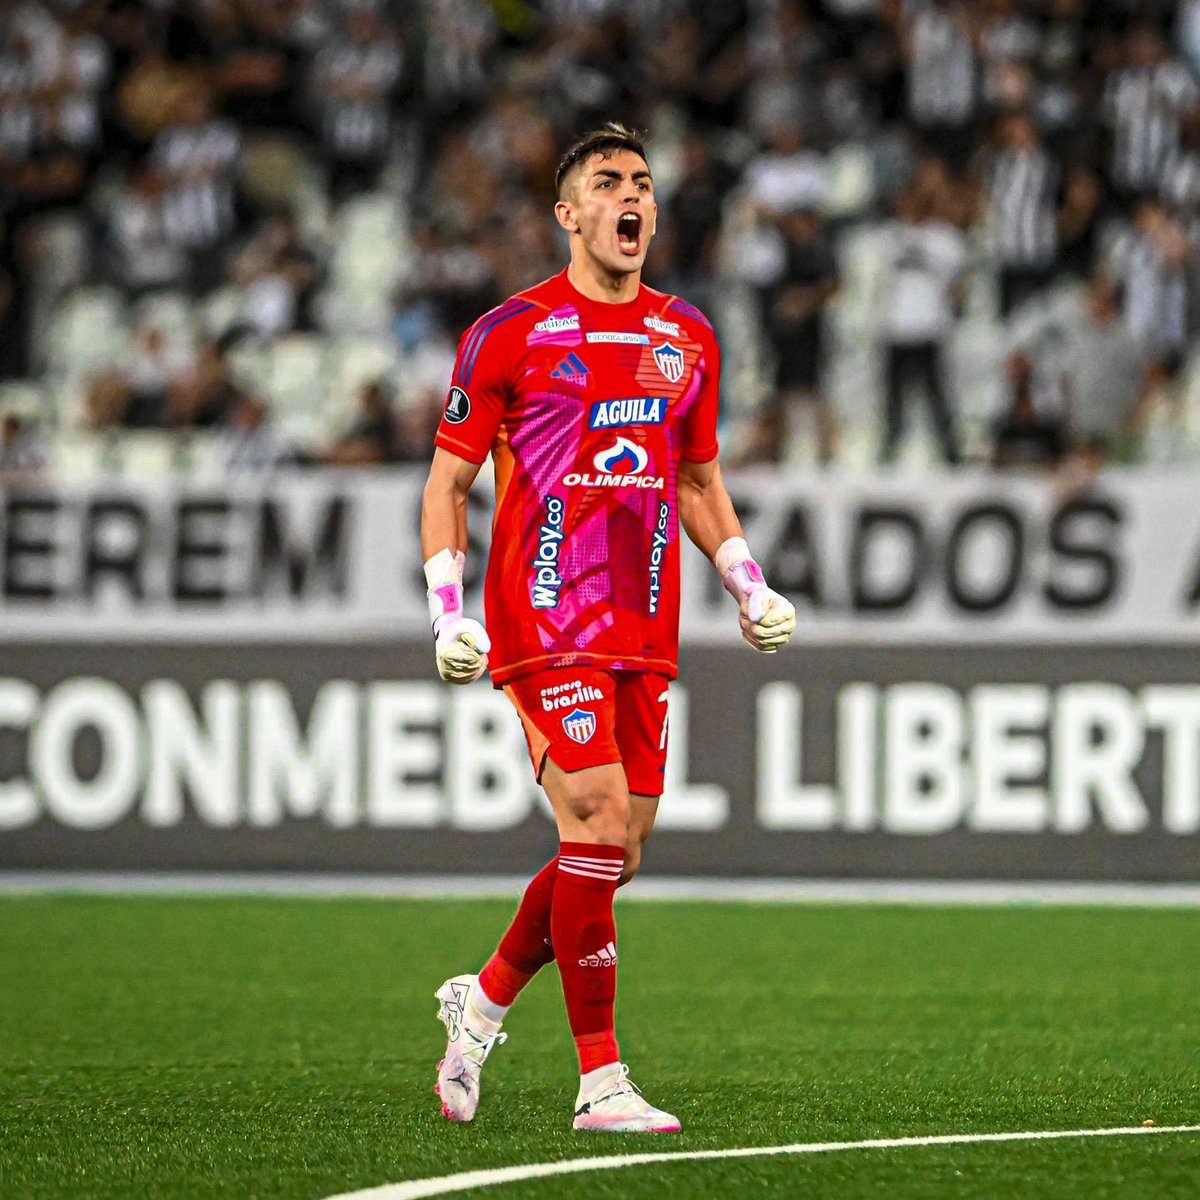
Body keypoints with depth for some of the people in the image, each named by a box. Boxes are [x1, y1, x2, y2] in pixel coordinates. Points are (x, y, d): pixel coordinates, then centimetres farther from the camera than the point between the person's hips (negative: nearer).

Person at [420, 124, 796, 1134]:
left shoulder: (688, 339, 14)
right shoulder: (512, 332, -1)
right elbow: (448, 481, 2)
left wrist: (751, 590, 12)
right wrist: (448, 614, -8)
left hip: (646, 628, 6)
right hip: (546, 622, -6)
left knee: (618, 851, 4)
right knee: (597, 826, -15)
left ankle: (485, 998, 27)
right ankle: (600, 1080, -11)